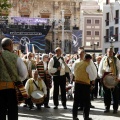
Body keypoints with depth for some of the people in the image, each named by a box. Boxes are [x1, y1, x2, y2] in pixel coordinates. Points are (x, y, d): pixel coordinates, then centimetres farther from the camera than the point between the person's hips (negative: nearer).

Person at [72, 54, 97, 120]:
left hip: (77, 83, 5)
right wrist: (92, 79, 7)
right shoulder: (88, 65, -13)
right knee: (86, 101, 6)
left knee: (76, 101, 11)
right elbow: (92, 76, -12)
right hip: (85, 84, -5)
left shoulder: (76, 64, 5)